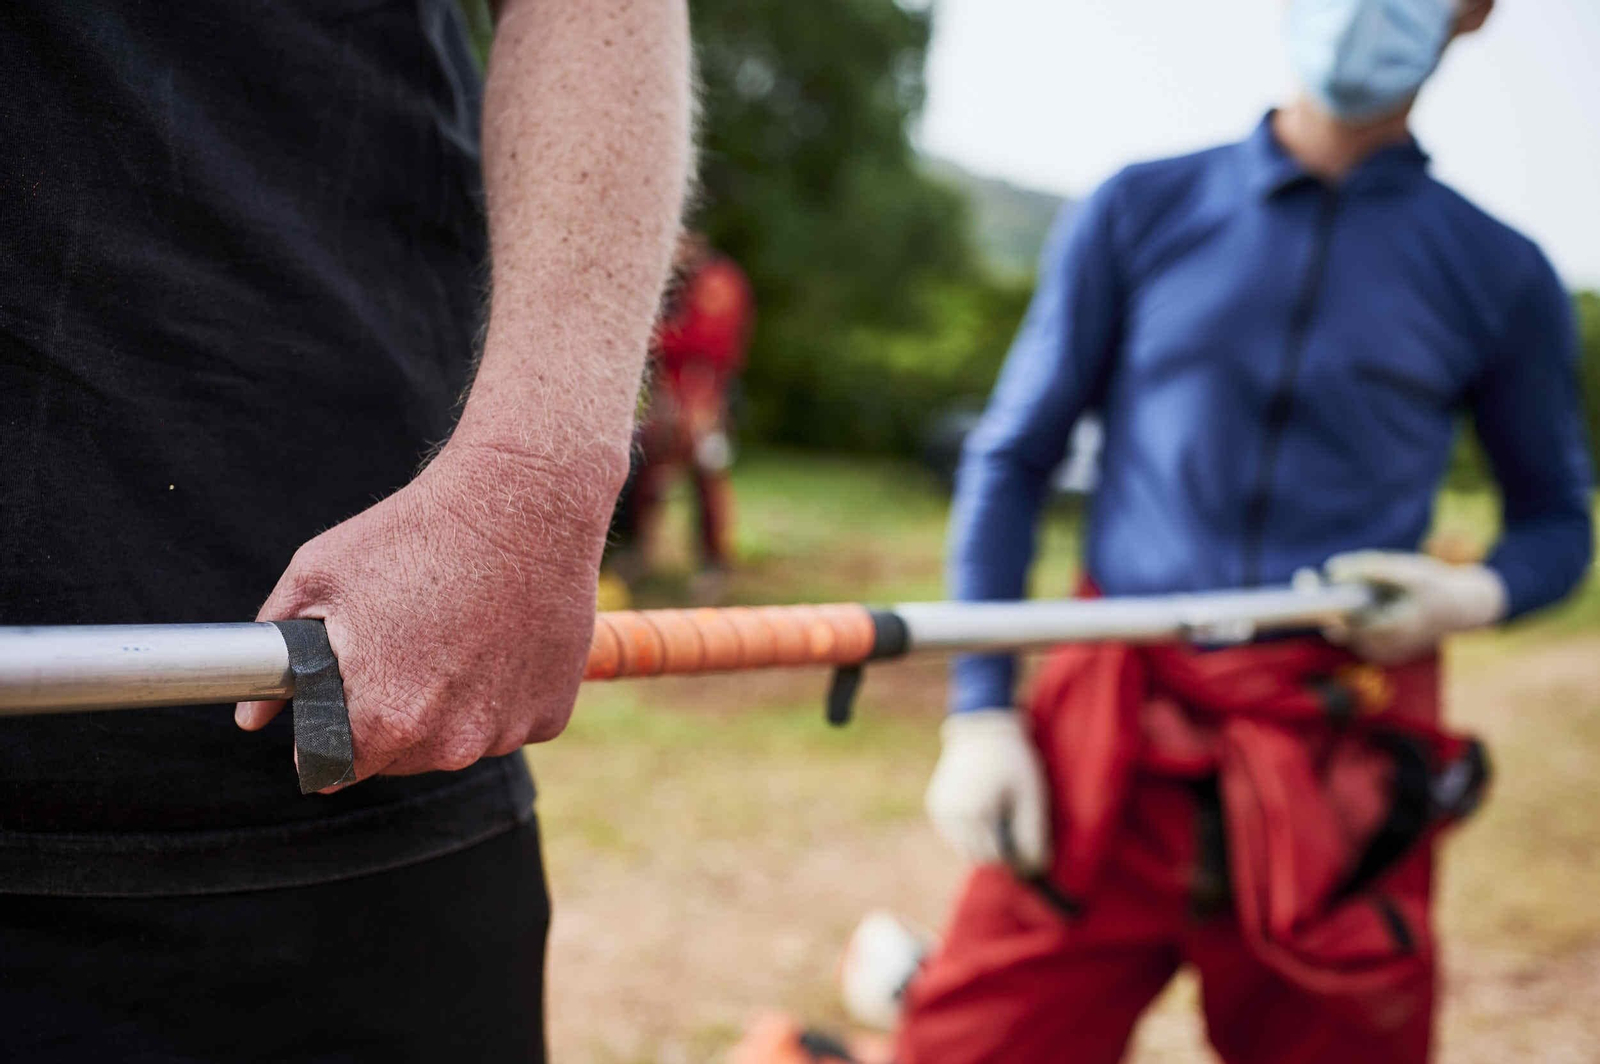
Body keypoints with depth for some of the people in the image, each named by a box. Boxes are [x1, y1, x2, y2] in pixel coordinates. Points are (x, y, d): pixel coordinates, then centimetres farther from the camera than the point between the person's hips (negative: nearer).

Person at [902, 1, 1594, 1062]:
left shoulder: (1499, 275, 7)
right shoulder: (1142, 211, 6)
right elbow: (1012, 461, 7)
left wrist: (1479, 594, -7)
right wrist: (980, 712, -2)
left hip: (1340, 768, 1)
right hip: (1111, 741, -1)